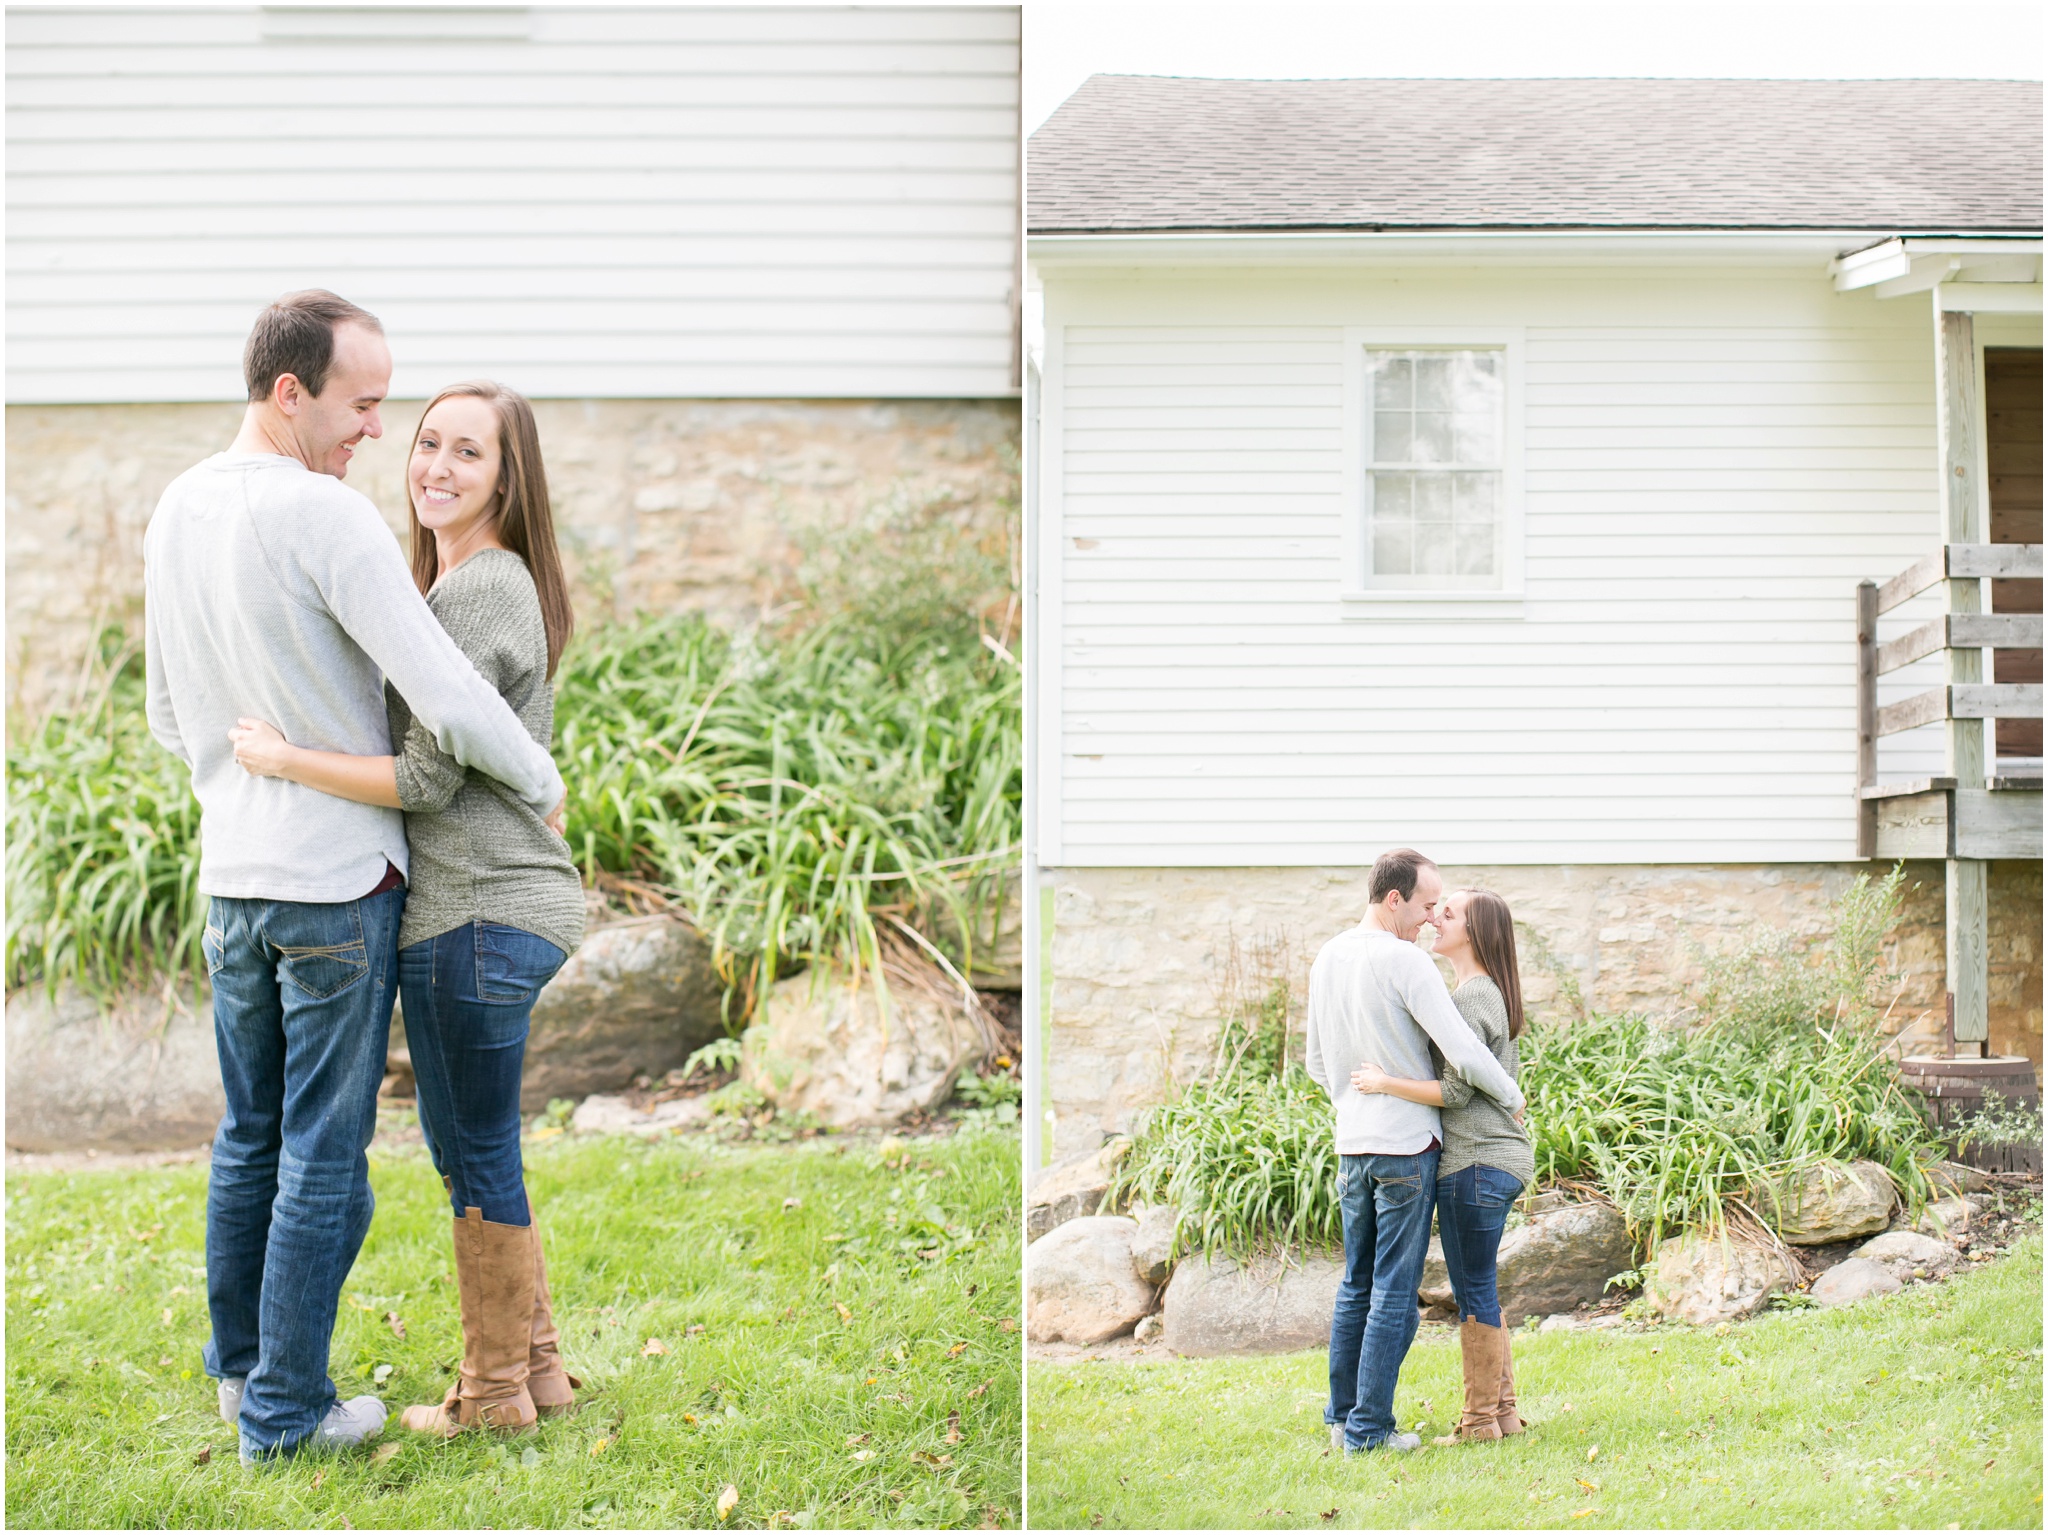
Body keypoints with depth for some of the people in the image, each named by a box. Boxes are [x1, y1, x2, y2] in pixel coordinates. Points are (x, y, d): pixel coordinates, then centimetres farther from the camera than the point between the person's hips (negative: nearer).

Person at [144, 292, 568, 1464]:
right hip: (343, 881, -7)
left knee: (251, 1135, 19)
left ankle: (240, 1364, 31)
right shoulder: (327, 517, -20)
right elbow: (451, 701, -23)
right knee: (325, 1155, 2)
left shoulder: (176, 513, 5)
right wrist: (543, 785, -6)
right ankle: (285, 1410, 10)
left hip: (234, 878, 8)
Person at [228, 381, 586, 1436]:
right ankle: (536, 1362, 29)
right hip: (500, 909, 10)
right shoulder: (471, 583, 16)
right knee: (479, 1152, 19)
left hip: (479, 918, -10)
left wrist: (282, 759, -12)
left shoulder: (479, 592, -17)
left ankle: (495, 1390, 15)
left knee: (475, 1158, 3)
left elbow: (428, 778, -19)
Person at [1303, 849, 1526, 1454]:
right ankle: (1369, 1428, 0)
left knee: (1357, 1285, 16)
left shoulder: (1327, 958, 9)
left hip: (1352, 1146, 7)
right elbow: (1463, 1052, -19)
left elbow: (1317, 1062, 17)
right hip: (1407, 1145, -7)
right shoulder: (1405, 961, -16)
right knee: (1394, 1291, -1)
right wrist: (1511, 1097, -2)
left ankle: (1342, 1417, 20)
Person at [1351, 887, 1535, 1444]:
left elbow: (1456, 1090, -18)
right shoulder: (1489, 994, 17)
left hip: (1477, 1163, -10)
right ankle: (1502, 1410, 19)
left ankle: (1481, 1420, 3)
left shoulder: (1469, 998, -14)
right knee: (1480, 1292, 15)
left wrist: (1385, 1083, -14)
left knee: (1474, 1293, -3)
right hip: (1499, 1159, 10)